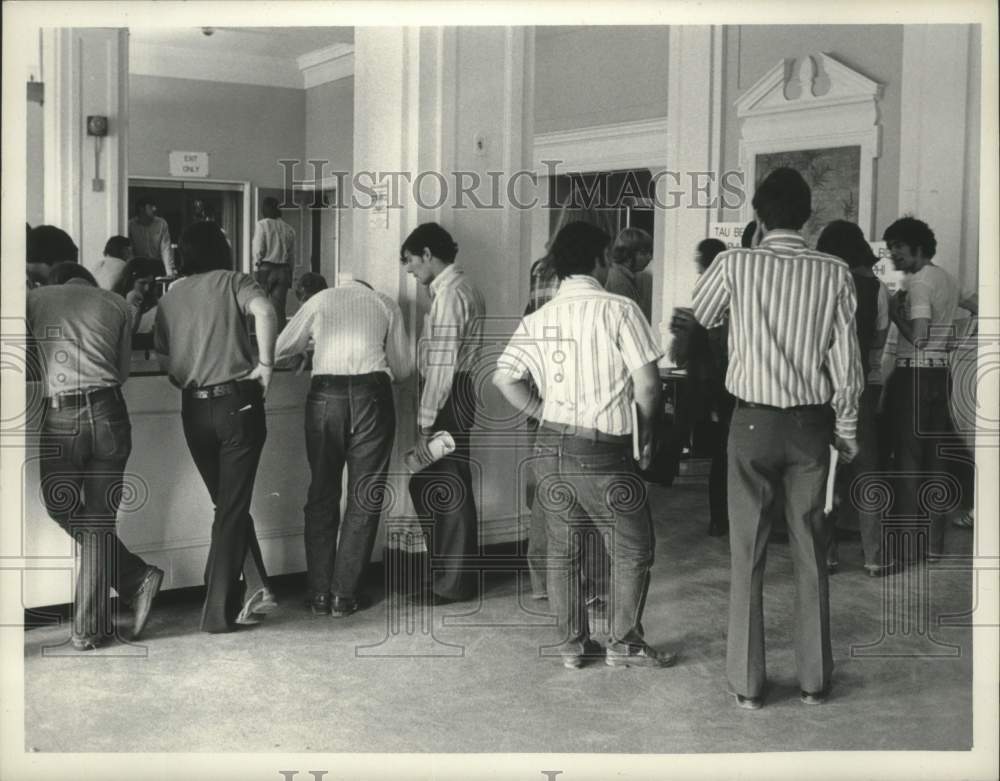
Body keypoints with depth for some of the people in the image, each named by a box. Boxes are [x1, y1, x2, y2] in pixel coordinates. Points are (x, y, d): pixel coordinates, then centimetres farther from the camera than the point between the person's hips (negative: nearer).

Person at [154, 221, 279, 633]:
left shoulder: (170, 295, 11)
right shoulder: (232, 282, -1)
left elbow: (163, 357, 8)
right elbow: (264, 311, -21)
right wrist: (265, 363, -14)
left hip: (194, 410, 4)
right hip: (237, 403, -4)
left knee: (228, 504, 18)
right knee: (232, 509, 3)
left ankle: (255, 588, 11)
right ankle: (218, 612, 4)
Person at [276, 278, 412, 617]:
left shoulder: (320, 300, 17)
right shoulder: (386, 305, 18)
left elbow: (281, 349, 16)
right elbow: (403, 367, 16)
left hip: (325, 394, 1)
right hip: (372, 394, 0)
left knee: (322, 494, 10)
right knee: (365, 496, 6)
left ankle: (319, 595, 11)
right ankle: (344, 595, 6)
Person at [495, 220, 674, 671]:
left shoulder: (538, 318, 5)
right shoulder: (619, 310, -9)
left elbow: (504, 379, 0)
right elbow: (647, 385, -11)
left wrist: (548, 413, 9)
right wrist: (647, 437, 4)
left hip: (551, 447, 5)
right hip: (604, 451, -5)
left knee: (562, 551, 14)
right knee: (632, 548, 11)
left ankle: (572, 644, 23)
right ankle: (625, 644, 17)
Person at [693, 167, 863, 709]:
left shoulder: (735, 265, -8)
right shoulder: (834, 273, -5)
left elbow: (700, 315, 11)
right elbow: (846, 363, -2)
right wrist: (846, 428, 10)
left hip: (753, 423, -1)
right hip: (810, 424, 2)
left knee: (748, 554, 7)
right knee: (811, 553, 12)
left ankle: (747, 683, 14)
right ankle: (815, 679, 22)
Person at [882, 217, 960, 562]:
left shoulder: (919, 281, -13)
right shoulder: (948, 279, 15)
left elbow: (918, 336, -21)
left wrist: (894, 311, -8)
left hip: (914, 375, -8)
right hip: (940, 374, 8)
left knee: (908, 460, -3)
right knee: (935, 459, 10)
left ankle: (909, 544, 0)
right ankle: (934, 541, 15)